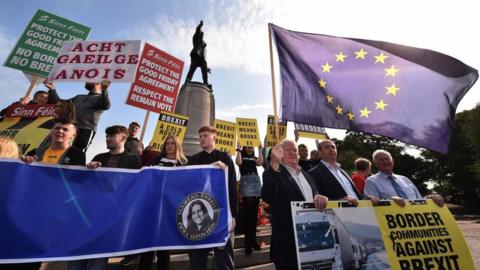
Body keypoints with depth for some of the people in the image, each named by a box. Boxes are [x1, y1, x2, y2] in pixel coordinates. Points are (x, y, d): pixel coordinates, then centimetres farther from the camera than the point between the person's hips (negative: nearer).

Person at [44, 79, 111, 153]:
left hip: (86, 130, -6)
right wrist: (52, 89, 24)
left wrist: (104, 89, -32)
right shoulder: (79, 97, 33)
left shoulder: (101, 98, 10)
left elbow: (105, 106, -15)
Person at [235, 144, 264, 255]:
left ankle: (253, 240, 24)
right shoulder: (241, 156, 4)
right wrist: (238, 149, -12)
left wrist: (260, 150, -1)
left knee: (254, 214, 11)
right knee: (248, 214, -6)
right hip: (246, 185, -5)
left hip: (256, 185, 5)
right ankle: (248, 243, 5)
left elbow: (260, 162, -5)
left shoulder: (254, 158, 16)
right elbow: (238, 162, -17)